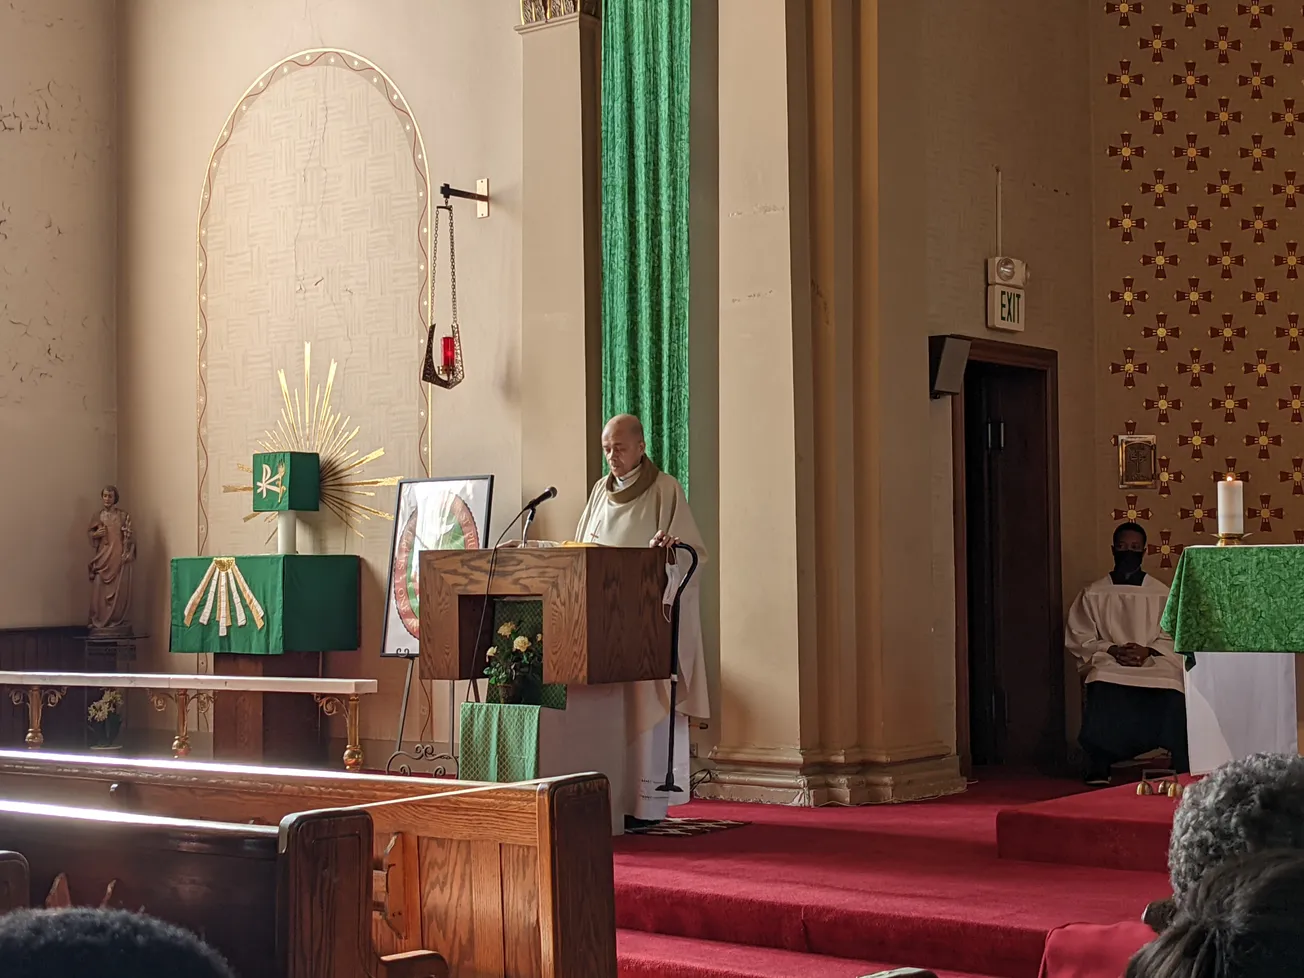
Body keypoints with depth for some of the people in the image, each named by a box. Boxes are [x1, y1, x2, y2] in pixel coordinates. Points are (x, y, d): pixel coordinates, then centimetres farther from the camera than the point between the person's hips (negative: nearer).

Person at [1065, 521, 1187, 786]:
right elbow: (1079, 639, 7)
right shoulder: (1093, 594, 14)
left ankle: (1184, 771, -22)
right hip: (1109, 665, 0)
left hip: (1155, 663, 0)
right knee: (1103, 692, -37)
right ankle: (1098, 769, -26)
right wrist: (1112, 650, -10)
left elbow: (1173, 639, 7)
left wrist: (1147, 651, -13)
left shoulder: (1162, 594, 15)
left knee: (1173, 695, -34)